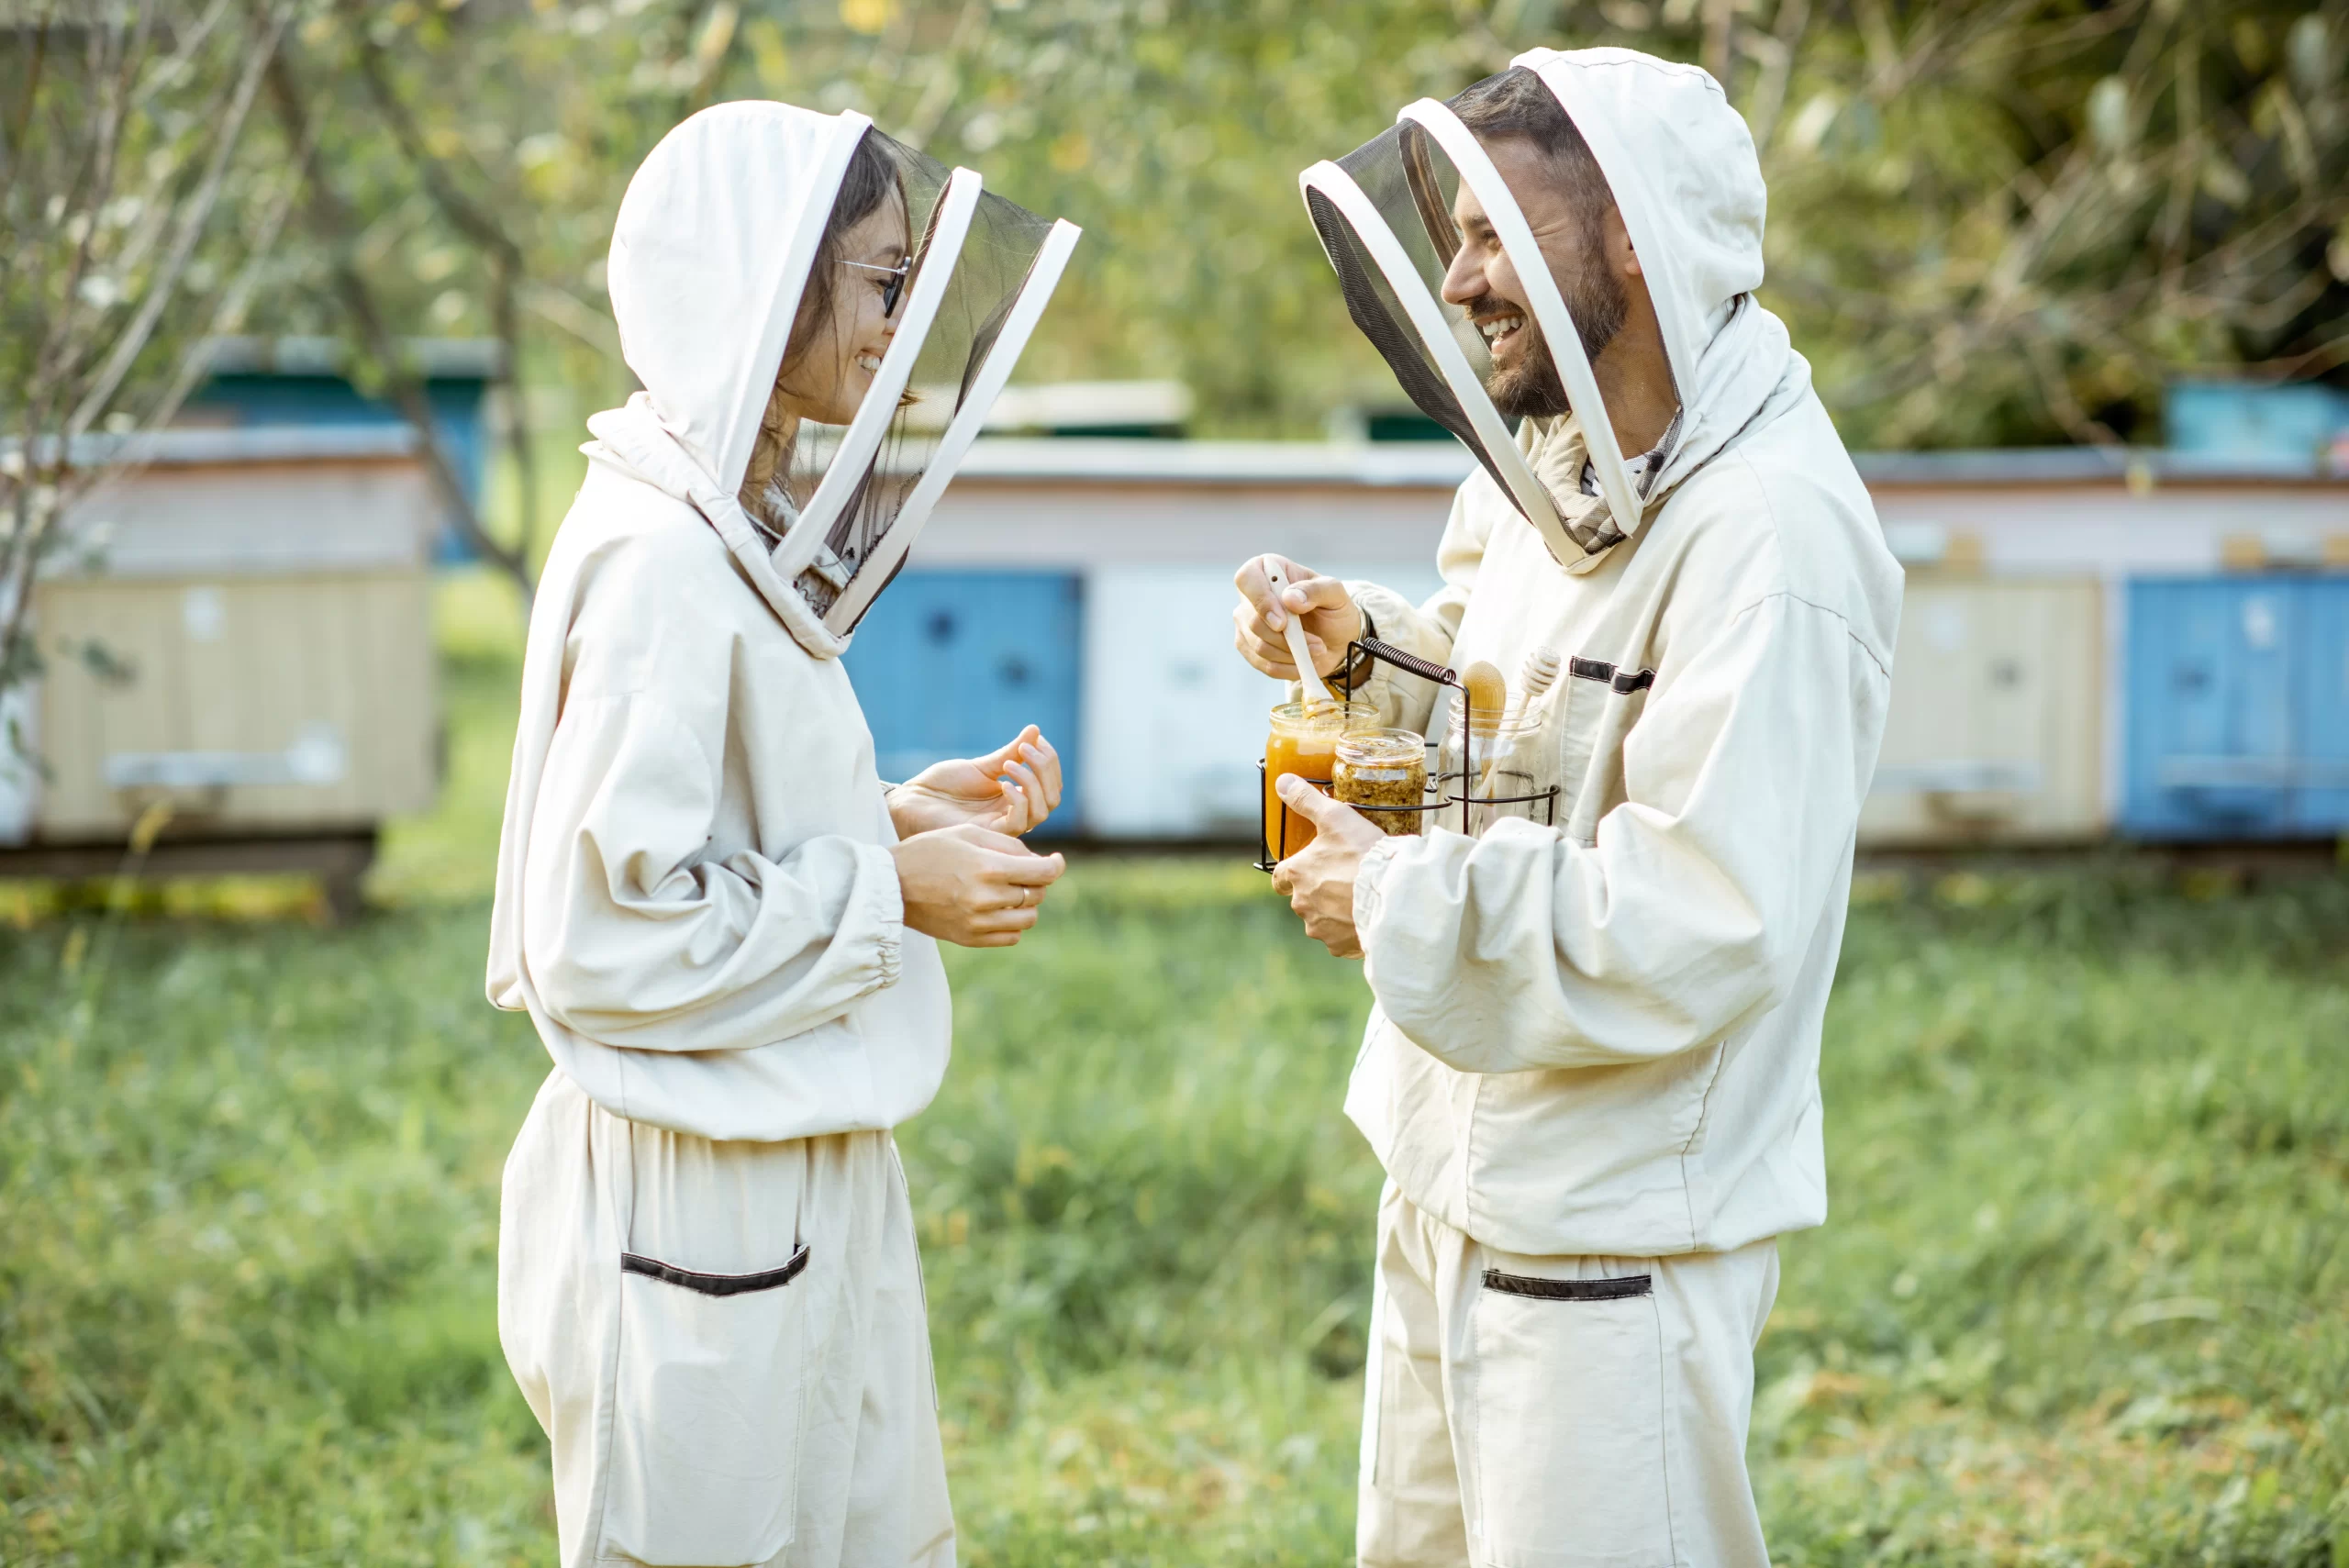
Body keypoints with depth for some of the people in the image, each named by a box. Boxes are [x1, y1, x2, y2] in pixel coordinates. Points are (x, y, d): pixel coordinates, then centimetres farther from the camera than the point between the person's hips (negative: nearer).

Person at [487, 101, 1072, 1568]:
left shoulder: (742, 535, 11)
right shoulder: (657, 564, -20)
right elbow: (601, 935, -22)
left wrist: (901, 817, 4)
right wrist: (889, 891, -17)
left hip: (807, 1175, 10)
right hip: (702, 1219, -10)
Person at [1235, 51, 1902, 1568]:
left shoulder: (1767, 534, -25)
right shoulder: (1567, 455, 6)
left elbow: (1700, 926, -29)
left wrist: (1399, 898, -20)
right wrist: (1368, 651, 4)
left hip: (1609, 1242, -9)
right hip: (1460, 1176, 9)